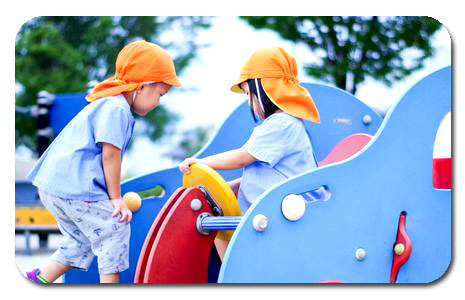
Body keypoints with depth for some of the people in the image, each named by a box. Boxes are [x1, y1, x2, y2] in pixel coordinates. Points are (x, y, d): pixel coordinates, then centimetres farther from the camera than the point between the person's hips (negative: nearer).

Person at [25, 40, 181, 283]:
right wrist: (116, 198, -8)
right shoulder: (116, 108, -13)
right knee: (115, 231, -1)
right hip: (74, 189, -11)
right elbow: (110, 154, -16)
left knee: (82, 240, 20)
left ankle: (39, 279, 20)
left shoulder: (104, 104, 21)